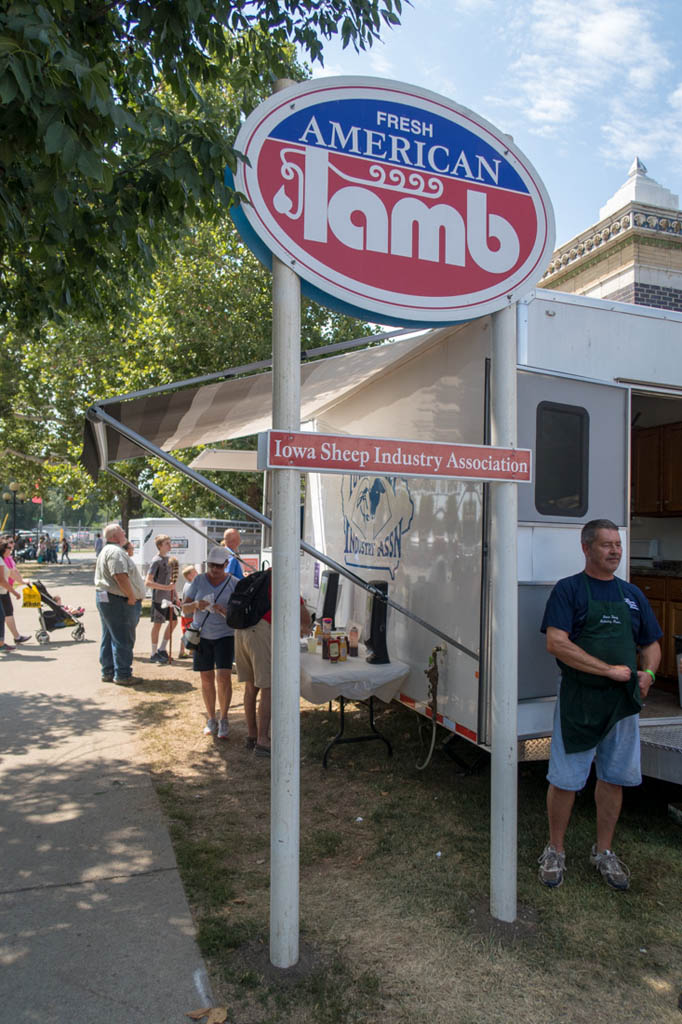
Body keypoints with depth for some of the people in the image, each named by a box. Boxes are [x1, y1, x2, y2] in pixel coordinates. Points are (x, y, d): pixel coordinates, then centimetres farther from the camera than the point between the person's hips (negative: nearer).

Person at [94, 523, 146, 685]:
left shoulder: (105, 551, 19)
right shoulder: (115, 552, -17)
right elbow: (121, 576, -27)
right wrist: (132, 597, -19)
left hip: (104, 597, 11)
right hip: (117, 601, -11)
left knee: (109, 638, 16)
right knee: (123, 639, -4)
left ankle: (108, 672, 23)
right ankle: (123, 675, 1)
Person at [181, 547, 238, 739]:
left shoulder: (233, 583, -4)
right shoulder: (199, 580, 0)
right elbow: (184, 609, 1)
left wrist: (224, 611, -25)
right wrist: (196, 605, -21)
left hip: (225, 635, -2)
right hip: (202, 635, 2)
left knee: (223, 676, -12)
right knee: (207, 679, 7)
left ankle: (223, 720, 3)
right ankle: (211, 720, 21)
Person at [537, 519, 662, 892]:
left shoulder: (632, 594, 11)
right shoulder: (568, 589, -6)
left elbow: (651, 644, 19)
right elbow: (556, 643, -16)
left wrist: (647, 673, -3)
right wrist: (609, 670, -18)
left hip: (623, 701, 5)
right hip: (578, 701, -5)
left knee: (613, 779, 15)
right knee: (565, 780, 4)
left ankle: (604, 852, 33)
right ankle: (555, 851, 24)